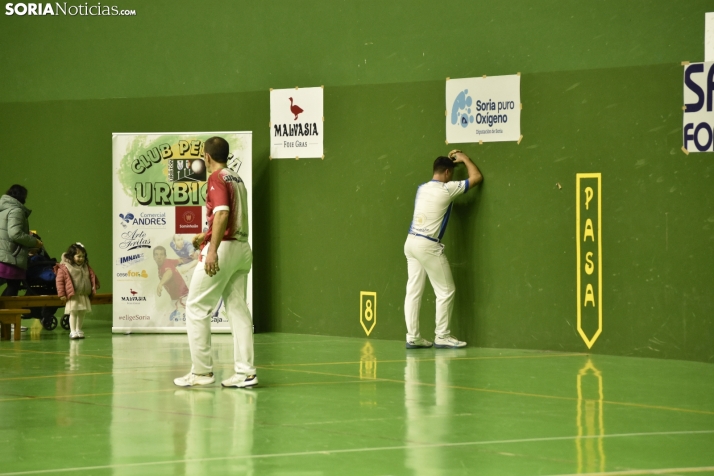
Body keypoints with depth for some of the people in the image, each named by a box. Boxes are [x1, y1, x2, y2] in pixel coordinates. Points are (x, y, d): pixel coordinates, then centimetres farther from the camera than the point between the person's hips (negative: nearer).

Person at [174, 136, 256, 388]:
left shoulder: (216, 178, -9)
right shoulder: (237, 178, 17)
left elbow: (222, 214, -23)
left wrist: (212, 249, -29)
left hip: (223, 248, -8)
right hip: (242, 247, 8)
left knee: (196, 308, 0)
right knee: (237, 308, 7)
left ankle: (201, 371, 0)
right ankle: (245, 371, 3)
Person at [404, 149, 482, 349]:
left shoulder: (422, 188, 11)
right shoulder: (447, 189, -9)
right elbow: (477, 177, 1)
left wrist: (447, 159, 37)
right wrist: (464, 159, 15)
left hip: (411, 242, 8)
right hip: (428, 246, -8)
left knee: (414, 291, 6)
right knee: (446, 291, 2)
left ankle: (412, 337, 4)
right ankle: (442, 337, 2)